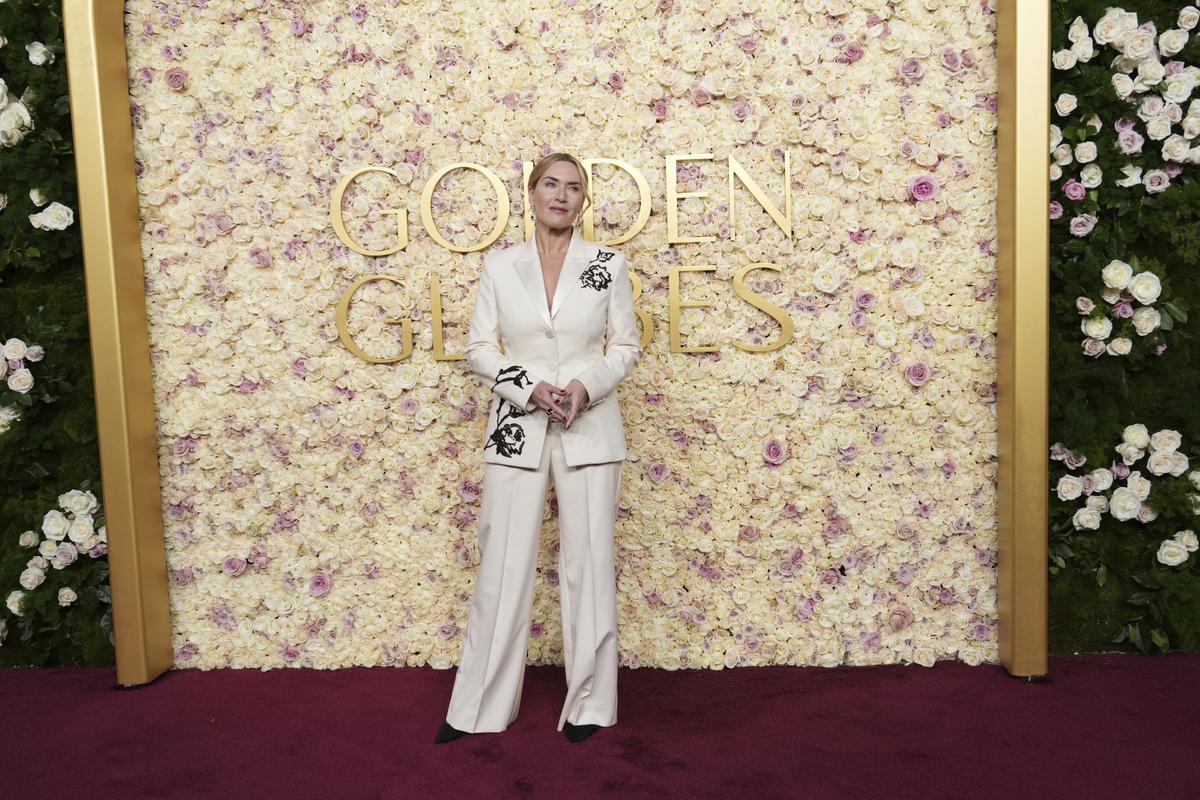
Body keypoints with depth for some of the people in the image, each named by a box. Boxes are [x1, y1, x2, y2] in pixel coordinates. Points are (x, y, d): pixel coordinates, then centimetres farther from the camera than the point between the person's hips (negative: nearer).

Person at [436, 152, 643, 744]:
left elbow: (626, 346, 6)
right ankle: (479, 705, 17)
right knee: (503, 563, 3)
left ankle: (589, 702, 19)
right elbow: (480, 349, 4)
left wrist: (586, 385, -12)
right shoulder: (499, 266, 5)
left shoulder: (608, 265, 3)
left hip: (589, 426, 0)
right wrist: (530, 389, -12)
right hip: (517, 427, 1)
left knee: (588, 562, 3)